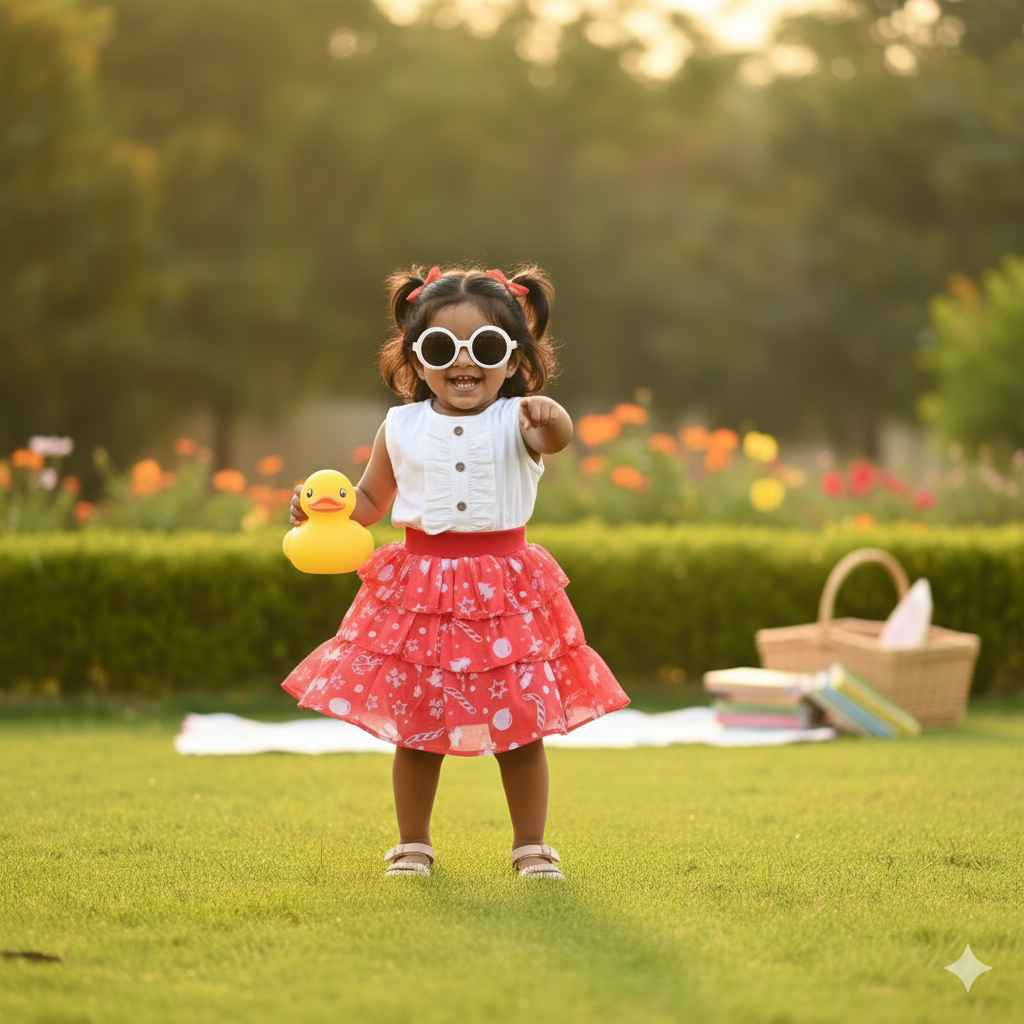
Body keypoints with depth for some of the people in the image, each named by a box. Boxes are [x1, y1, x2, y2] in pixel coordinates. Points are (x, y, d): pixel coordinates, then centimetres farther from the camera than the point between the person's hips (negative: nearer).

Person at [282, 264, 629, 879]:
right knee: (416, 726, 7)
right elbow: (371, 500, 15)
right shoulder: (402, 428, 2)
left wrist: (551, 419, -53)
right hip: (419, 591, 2)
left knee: (522, 723, 3)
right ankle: (413, 844, 22)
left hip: (504, 591, -2)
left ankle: (532, 845, 18)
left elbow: (557, 438, -30)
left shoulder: (517, 420, -6)